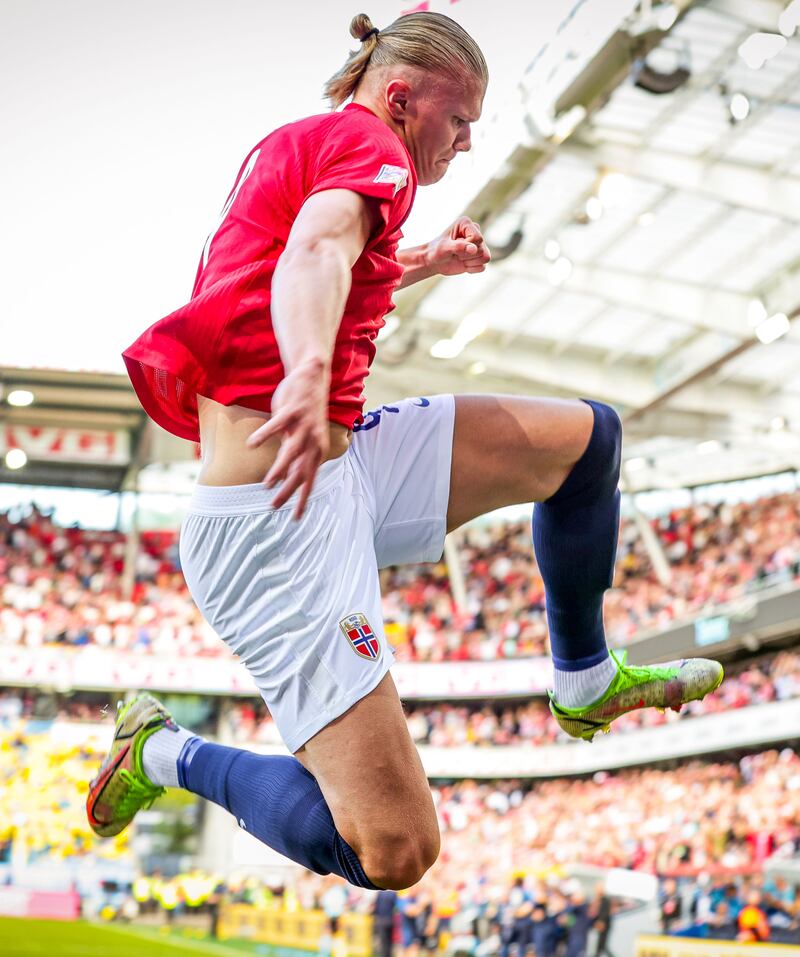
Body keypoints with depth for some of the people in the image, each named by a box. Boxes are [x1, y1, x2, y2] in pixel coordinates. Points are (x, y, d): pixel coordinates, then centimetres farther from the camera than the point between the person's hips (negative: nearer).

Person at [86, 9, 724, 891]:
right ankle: (173, 756, 7)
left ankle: (584, 684, 31)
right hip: (280, 515, -11)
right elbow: (317, 251, -31)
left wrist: (421, 264, 48)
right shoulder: (368, 140, -6)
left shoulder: (297, 146, 22)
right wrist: (309, 374, -50)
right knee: (392, 856, -15)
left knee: (586, 437, 17)